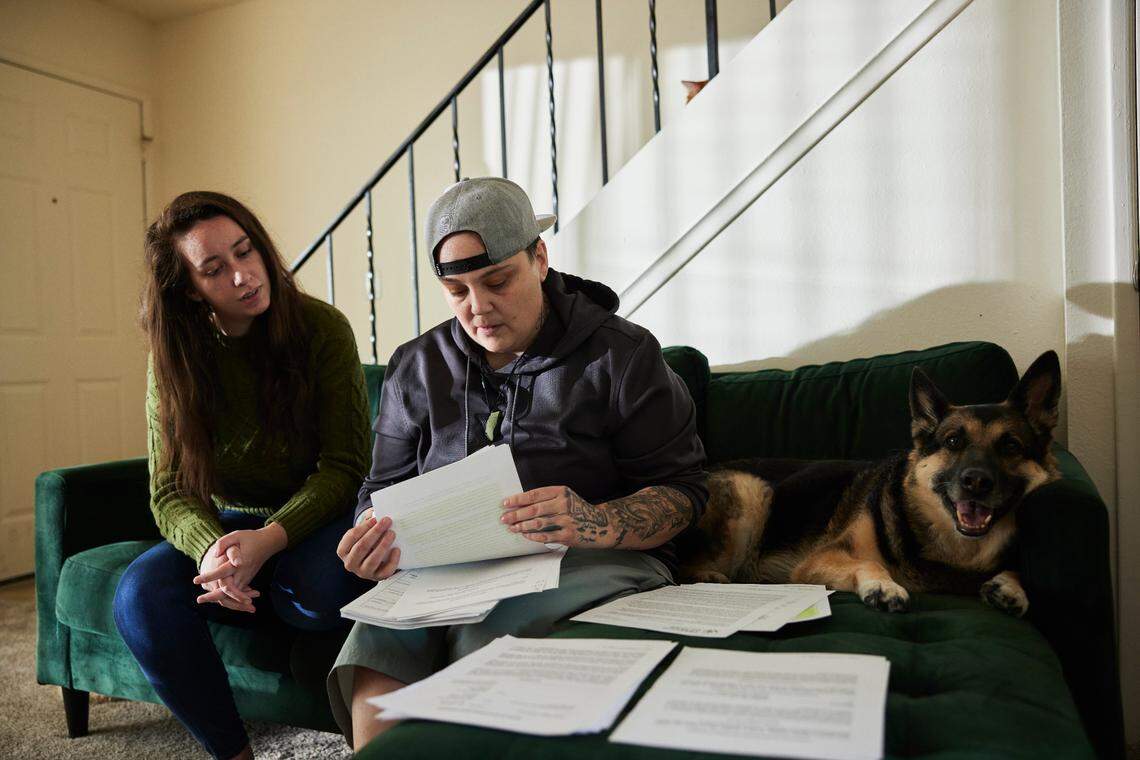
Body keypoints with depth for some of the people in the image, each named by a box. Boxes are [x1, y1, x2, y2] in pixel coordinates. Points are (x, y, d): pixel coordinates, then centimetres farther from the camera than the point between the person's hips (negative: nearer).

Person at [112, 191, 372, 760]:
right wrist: (211, 547, -29)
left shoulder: (322, 328, -13)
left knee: (321, 590, -35)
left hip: (316, 516, -3)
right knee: (141, 595, -25)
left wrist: (269, 541, -29)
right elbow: (170, 492, -5)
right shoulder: (174, 356, -4)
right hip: (226, 521, 3)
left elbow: (346, 465, -14)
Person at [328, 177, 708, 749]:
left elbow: (680, 490, -2)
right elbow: (384, 487, 17)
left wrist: (596, 525, -23)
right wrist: (375, 535, -8)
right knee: (375, 650, -28)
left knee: (491, 641, -34)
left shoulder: (622, 354, 2)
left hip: (591, 564, -2)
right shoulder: (415, 366, 14)